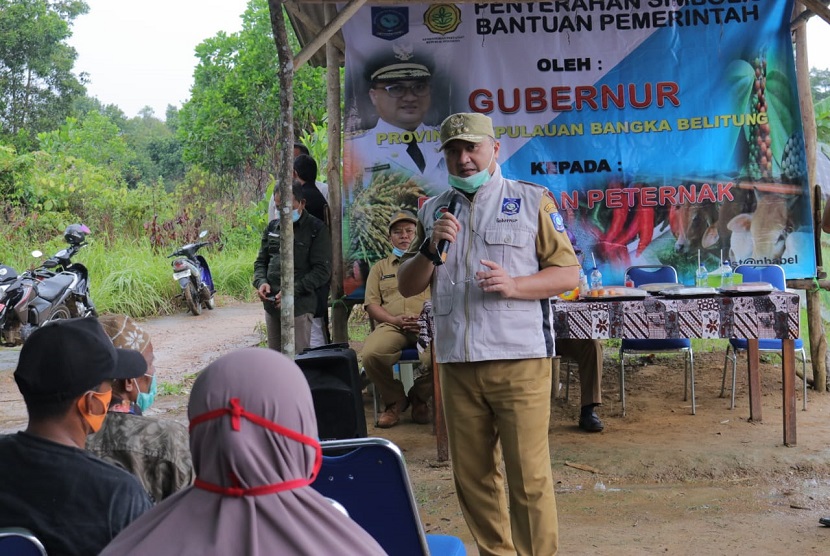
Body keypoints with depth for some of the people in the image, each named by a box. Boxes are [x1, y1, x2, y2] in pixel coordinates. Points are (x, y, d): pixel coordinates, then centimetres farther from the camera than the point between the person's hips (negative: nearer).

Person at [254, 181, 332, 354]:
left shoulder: (316, 229, -3)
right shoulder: (273, 227, 15)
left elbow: (322, 270, -8)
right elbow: (261, 261, 20)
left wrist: (293, 291, -17)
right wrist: (261, 282, -2)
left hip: (299, 305, -6)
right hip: (271, 304, 6)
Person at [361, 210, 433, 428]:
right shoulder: (380, 268, 26)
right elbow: (371, 304, 14)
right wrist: (395, 319, -6)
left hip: (426, 326, -1)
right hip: (391, 326, 1)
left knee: (435, 357, -36)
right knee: (370, 354, -33)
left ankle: (419, 398, -2)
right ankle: (394, 401, -4)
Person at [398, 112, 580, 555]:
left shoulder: (532, 200, 5)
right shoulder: (433, 212, 16)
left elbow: (568, 273, 1)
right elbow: (406, 286, 13)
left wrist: (513, 285, -15)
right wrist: (432, 248, -5)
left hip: (519, 358, -4)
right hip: (456, 364, 4)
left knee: (529, 477, -5)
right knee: (472, 476, 9)